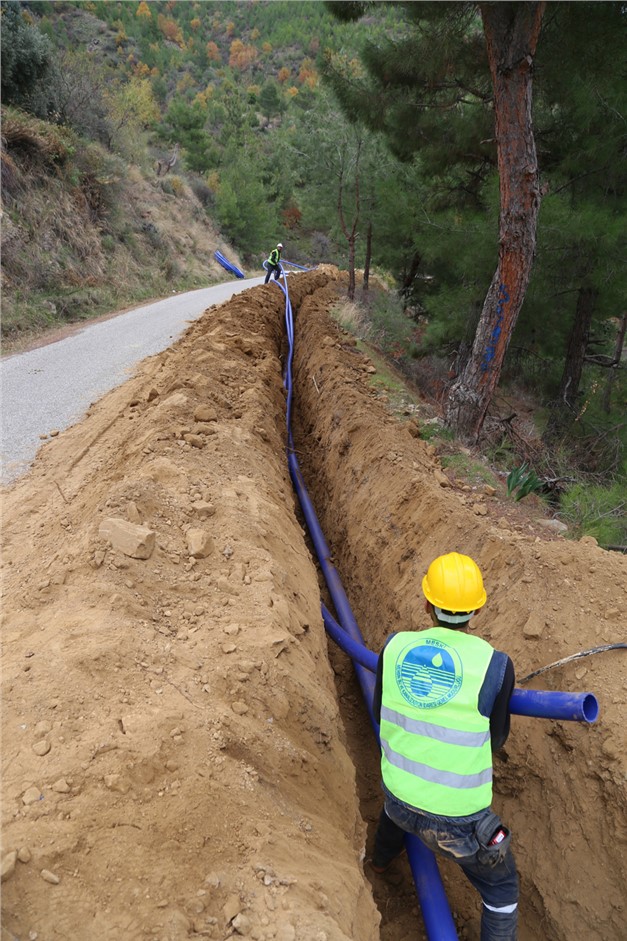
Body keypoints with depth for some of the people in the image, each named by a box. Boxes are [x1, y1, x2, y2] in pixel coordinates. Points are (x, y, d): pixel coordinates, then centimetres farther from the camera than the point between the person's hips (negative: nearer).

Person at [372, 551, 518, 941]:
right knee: (502, 890, 23)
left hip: (400, 798, 5)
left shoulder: (396, 646, -13)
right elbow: (495, 738, -6)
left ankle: (382, 857, 70)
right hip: (457, 819, -5)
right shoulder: (494, 665, -24)